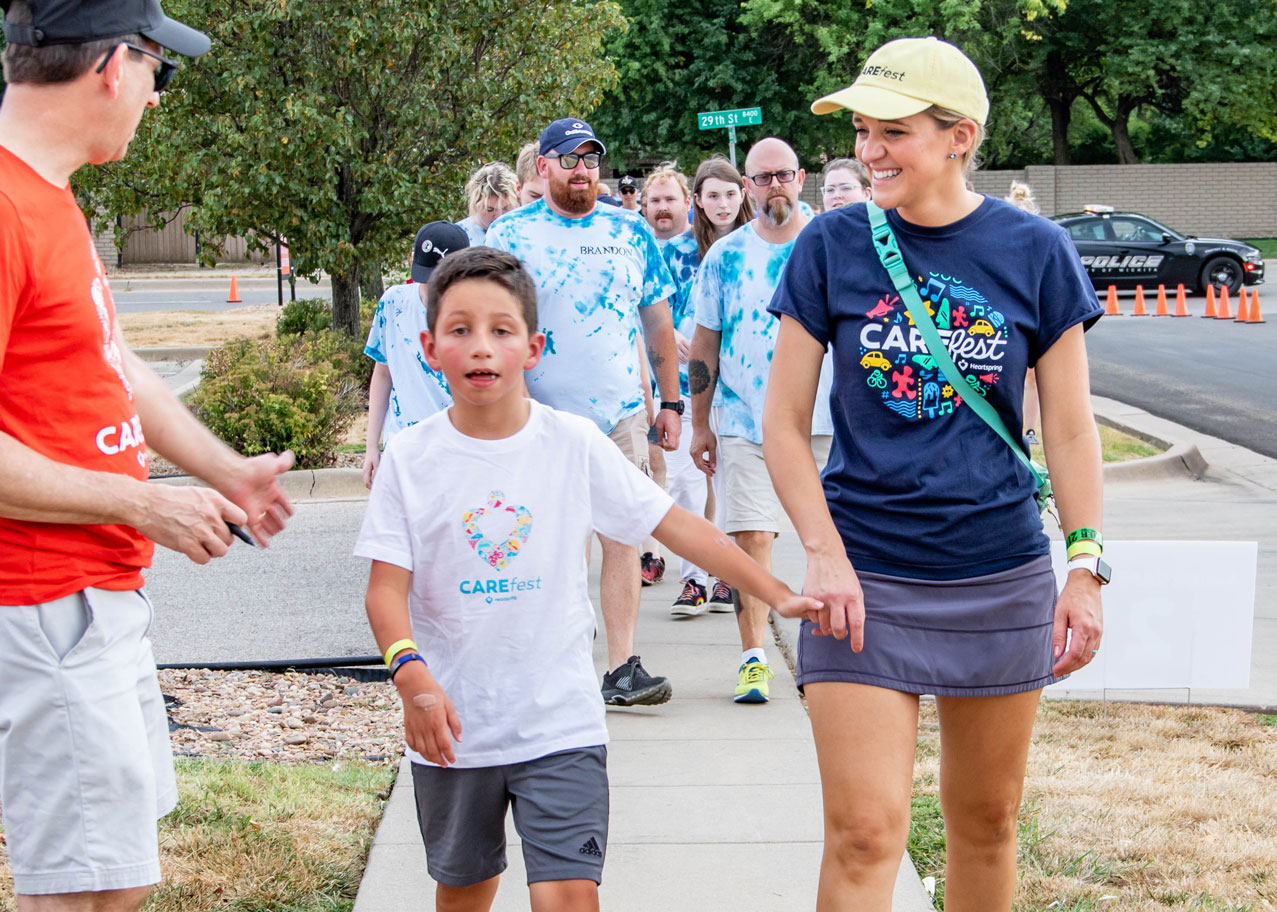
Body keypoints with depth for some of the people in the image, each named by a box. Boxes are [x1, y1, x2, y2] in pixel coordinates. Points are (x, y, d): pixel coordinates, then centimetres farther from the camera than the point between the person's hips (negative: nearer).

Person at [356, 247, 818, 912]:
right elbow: (388, 587, -8)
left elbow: (677, 525, -2)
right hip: (451, 726, 1)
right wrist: (413, 677, -25)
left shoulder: (575, 445, -5)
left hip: (560, 724, -1)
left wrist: (778, 595, -6)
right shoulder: (411, 457, -5)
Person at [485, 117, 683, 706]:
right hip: (538, 416, -2)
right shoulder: (509, 234, 2)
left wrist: (671, 402, 13)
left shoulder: (631, 232, 9)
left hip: (620, 414, 2)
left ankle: (622, 669, -1)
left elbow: (658, 321, 15)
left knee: (621, 539, -3)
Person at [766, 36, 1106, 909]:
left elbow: (1071, 428, 4)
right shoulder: (832, 247, -2)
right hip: (863, 578, -1)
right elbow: (784, 424, 1)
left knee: (986, 821, 13)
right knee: (864, 833, -8)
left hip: (1000, 576, 1)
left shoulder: (1036, 252, -1)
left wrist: (1086, 568, -3)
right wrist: (825, 555, -9)